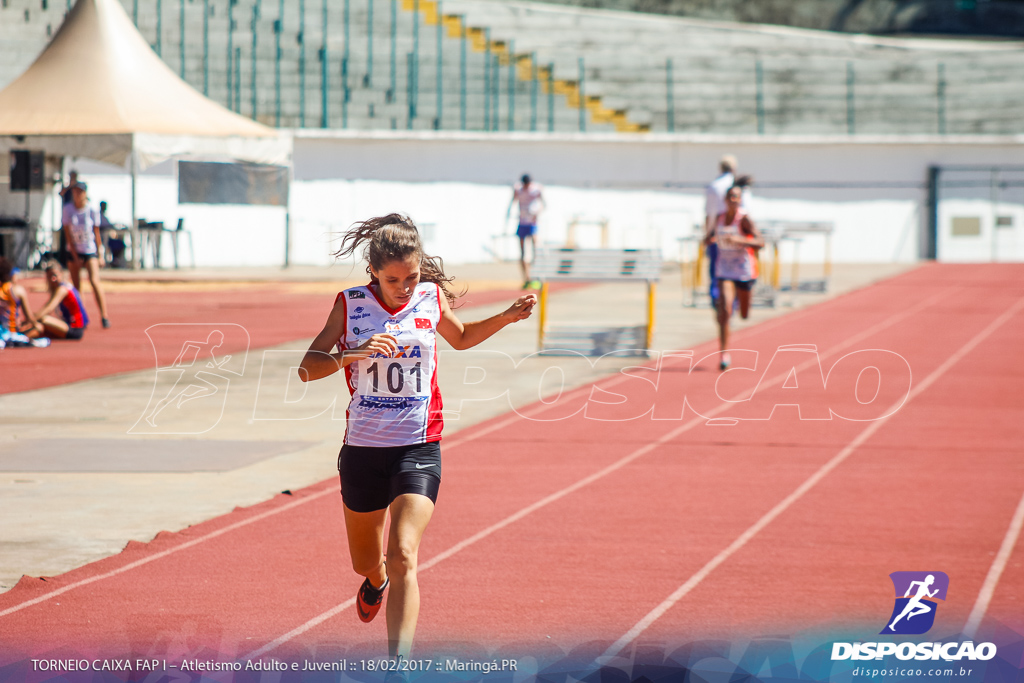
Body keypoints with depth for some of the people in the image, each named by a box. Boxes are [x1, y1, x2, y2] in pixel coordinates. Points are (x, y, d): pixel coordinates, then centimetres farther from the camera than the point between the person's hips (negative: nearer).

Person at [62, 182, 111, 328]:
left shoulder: (92, 211, -8)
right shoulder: (68, 209, -6)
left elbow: (97, 234, 0)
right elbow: (67, 234, -5)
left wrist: (100, 255, 1)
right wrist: (75, 256, -9)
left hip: (90, 251, -2)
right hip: (73, 251, 2)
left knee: (94, 281, -17)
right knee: (76, 286, 4)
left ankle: (104, 316, -17)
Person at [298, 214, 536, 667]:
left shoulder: (432, 298, 1)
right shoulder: (351, 304, -4)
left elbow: (461, 337, 23)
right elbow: (308, 368, -9)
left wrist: (507, 317, 9)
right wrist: (355, 353, -25)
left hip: (418, 449, -1)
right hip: (363, 448, 1)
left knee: (402, 557, -20)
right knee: (366, 561, 19)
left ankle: (399, 664, -23)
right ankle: (376, 581, 57)